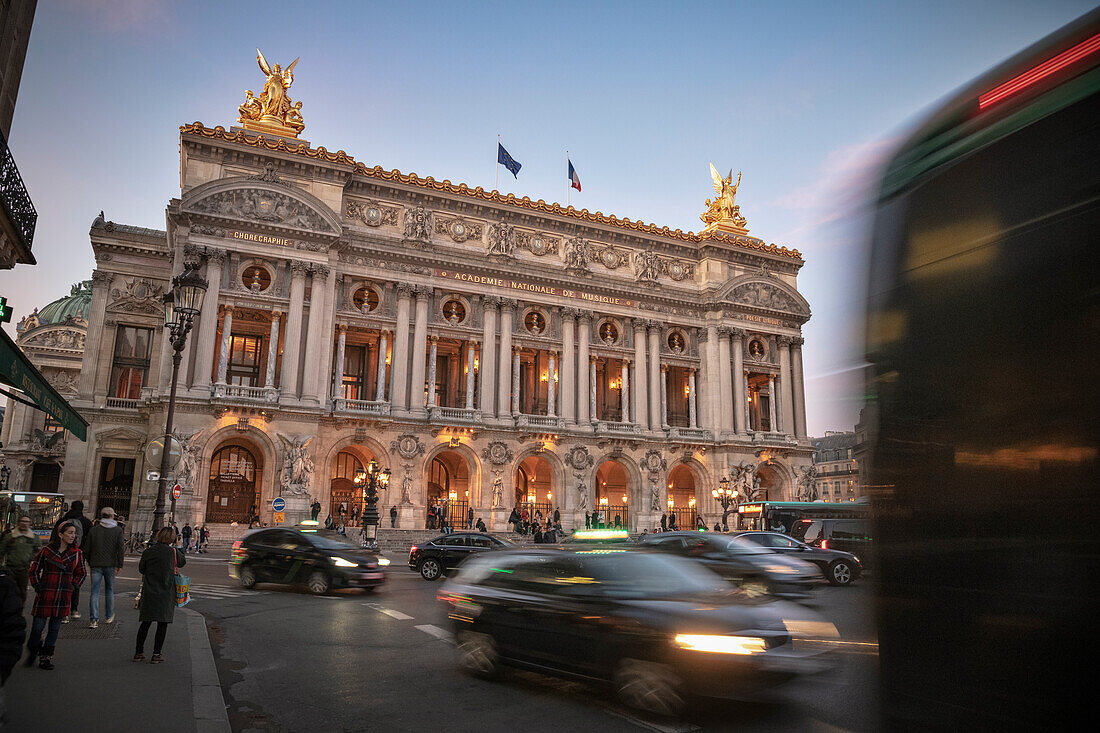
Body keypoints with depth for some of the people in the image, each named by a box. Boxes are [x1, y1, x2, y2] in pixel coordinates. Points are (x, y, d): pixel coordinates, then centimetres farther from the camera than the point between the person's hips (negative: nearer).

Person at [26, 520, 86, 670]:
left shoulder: (76, 553, 5)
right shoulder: (46, 551, -1)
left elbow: (80, 573, 16)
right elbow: (34, 570, 8)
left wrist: (72, 586, 5)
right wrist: (38, 586, 0)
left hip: (64, 596, 2)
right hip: (45, 595, -2)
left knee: (54, 628, 6)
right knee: (38, 626, 1)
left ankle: (46, 657, 18)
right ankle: (32, 652, 26)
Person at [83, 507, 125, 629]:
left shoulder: (94, 530, 1)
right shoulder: (118, 530, -2)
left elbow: (86, 549, 3)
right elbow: (121, 548, -6)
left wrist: (89, 562, 17)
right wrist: (120, 564, 1)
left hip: (96, 564, 0)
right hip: (110, 564, 0)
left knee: (94, 592, 1)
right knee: (109, 590, 16)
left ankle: (93, 619, -9)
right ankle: (110, 616, 25)